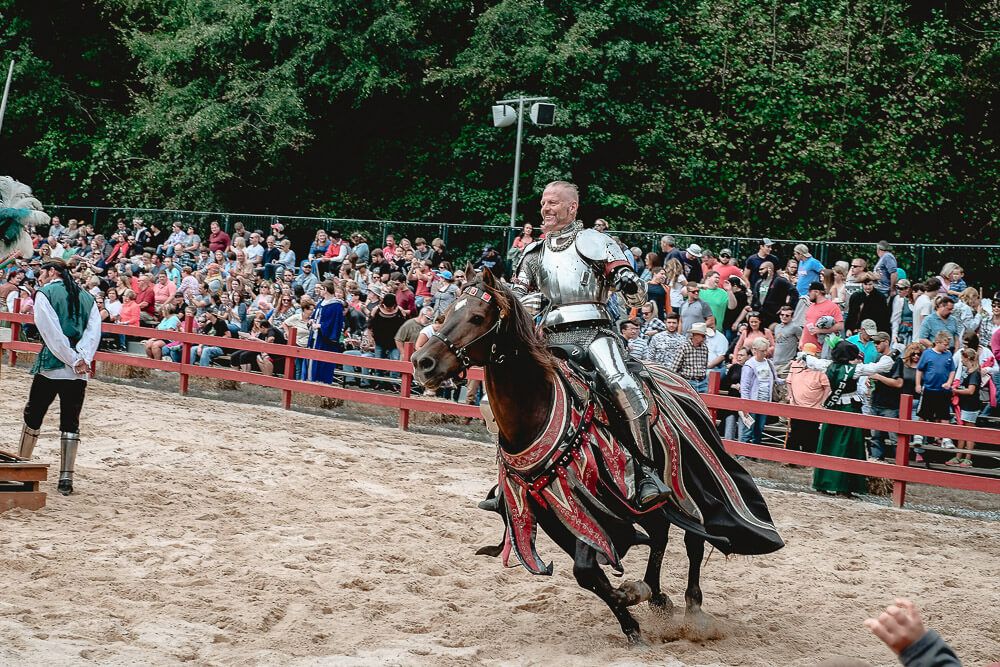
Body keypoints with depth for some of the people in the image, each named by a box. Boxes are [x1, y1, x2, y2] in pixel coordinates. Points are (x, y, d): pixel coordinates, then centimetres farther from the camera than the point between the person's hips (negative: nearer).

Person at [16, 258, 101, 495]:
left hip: (50, 366, -4)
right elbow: (94, 332, 1)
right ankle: (66, 478, 1)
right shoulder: (87, 298, 13)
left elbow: (52, 333, -12)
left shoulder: (44, 293, -1)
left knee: (33, 416, 13)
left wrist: (74, 360, -11)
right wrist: (82, 359, -9)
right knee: (70, 423, 5)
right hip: (79, 372, 4)